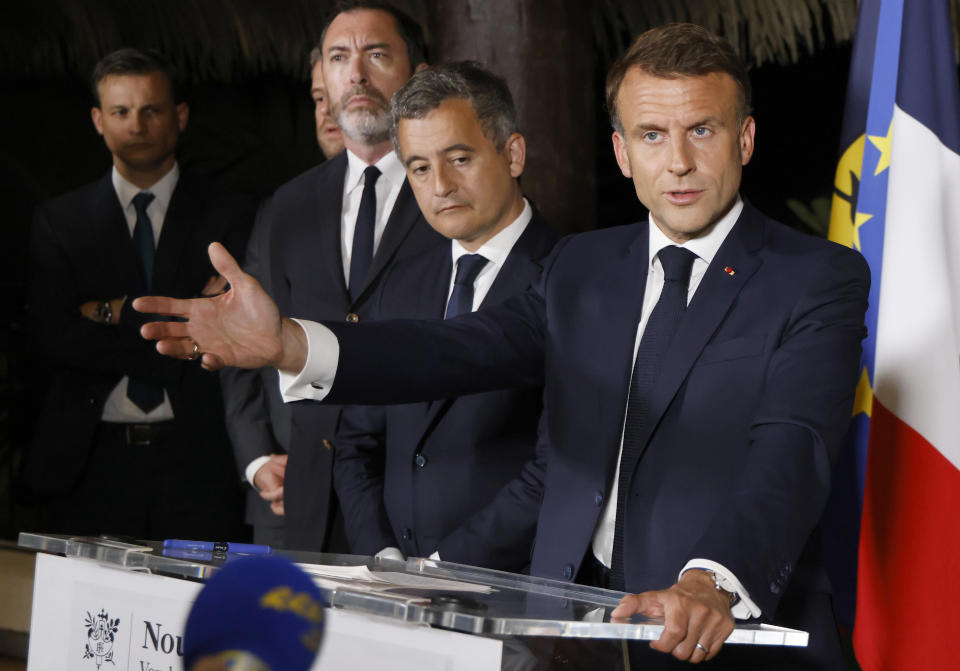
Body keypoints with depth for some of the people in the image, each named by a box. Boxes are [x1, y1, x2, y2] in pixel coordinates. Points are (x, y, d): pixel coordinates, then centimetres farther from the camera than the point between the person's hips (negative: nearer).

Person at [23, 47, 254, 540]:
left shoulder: (230, 218, 6)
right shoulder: (59, 221, 10)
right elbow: (53, 337, -4)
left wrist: (116, 313, -6)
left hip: (196, 463, -1)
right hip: (92, 462, 1)